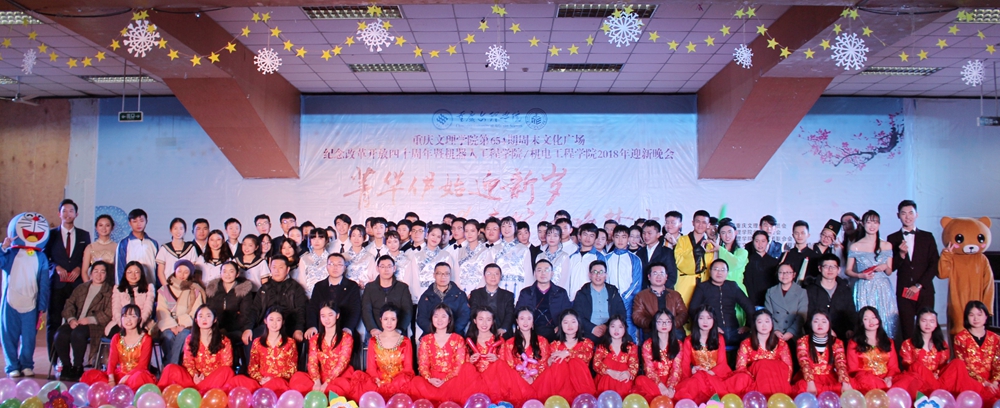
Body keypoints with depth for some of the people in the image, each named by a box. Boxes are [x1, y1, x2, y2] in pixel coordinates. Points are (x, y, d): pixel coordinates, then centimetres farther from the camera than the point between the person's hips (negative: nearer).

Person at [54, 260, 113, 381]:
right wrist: (71, 319, -6)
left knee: (78, 333, -34)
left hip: (96, 325, -5)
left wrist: (90, 320, -17)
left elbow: (108, 314, -4)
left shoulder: (110, 291, 7)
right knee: (61, 334, -25)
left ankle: (77, 368, -17)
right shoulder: (81, 288, 25)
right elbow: (69, 304, 13)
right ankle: (66, 366, -8)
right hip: (76, 323, 5)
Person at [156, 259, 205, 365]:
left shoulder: (195, 291, 13)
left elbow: (195, 312, 2)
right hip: (168, 326, 1)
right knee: (168, 336, -32)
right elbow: (162, 311, 2)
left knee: (183, 335, -33)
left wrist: (183, 325, -15)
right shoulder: (164, 290, 15)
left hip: (187, 326, -1)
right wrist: (172, 326, -14)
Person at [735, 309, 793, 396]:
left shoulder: (781, 344, 11)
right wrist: (755, 380, -22)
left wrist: (782, 383, -19)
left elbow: (788, 367, 0)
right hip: (755, 383, -1)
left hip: (778, 381, 1)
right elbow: (740, 367, -4)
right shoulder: (746, 344, 6)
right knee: (763, 365, -29)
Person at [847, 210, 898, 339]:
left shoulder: (887, 246, 10)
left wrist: (885, 267, -10)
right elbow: (848, 270, 5)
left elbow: (889, 272, 12)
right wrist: (861, 275, -13)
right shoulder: (855, 247, 3)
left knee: (886, 321, -3)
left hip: (883, 289, 2)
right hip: (864, 289, -2)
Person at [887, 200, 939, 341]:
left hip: (924, 291, 0)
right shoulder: (893, 238, 7)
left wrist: (918, 285, -5)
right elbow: (890, 268, 4)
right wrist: (901, 254, -13)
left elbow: (934, 265, 3)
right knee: (907, 332, -1)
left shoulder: (927, 237, 9)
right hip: (903, 291, 0)